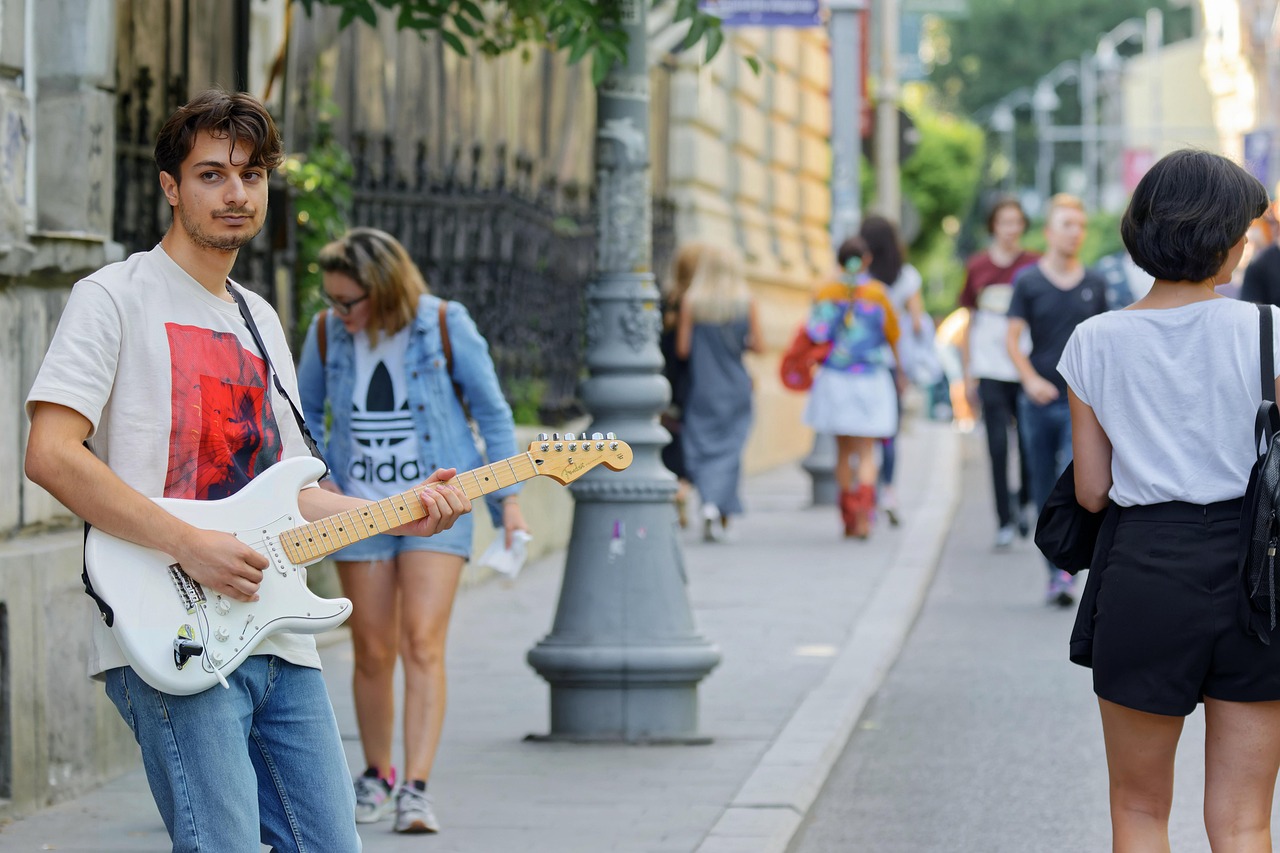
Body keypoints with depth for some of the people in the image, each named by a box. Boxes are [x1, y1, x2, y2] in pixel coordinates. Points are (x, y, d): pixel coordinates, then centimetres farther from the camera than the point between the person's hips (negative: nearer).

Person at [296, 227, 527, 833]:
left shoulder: (443, 326, -9)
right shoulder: (327, 333, -2)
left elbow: (491, 411, 1)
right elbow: (302, 414, 13)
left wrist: (508, 498, -1)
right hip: (359, 511, 3)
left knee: (423, 643, -14)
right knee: (372, 653, 5)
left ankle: (416, 788, -16)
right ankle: (376, 776, 25)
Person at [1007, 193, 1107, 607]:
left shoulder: (1095, 284, 7)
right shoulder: (1028, 281, 1)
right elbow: (1012, 339, -3)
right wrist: (1031, 379, -18)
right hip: (1039, 400, 0)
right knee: (1045, 491, 7)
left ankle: (1066, 572, -17)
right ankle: (1055, 571, 18)